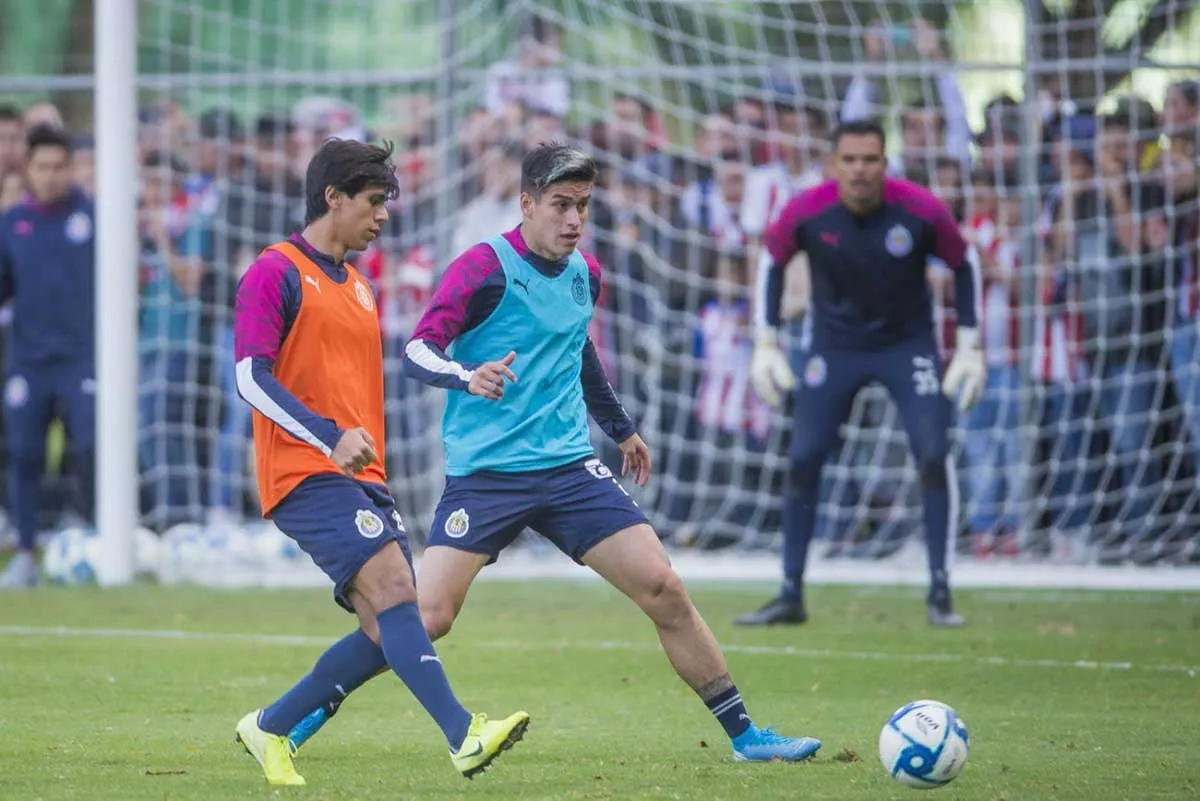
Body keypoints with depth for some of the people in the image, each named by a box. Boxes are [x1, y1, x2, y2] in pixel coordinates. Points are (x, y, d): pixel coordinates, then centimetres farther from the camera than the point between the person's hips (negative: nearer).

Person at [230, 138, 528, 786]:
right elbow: (251, 375, -16)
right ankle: (463, 737, -34)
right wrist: (329, 438, -26)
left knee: (386, 634, 0)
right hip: (304, 472, -9)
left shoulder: (357, 287, 22)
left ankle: (269, 729, 16)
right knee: (393, 585, -24)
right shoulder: (276, 273, -5)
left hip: (359, 477, 9)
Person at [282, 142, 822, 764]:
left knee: (664, 590, -5)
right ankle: (309, 711, 5)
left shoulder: (584, 274, 10)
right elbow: (418, 351, -19)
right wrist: (467, 376, -39)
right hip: (484, 472, -5)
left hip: (568, 467, 5)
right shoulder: (485, 268, -10)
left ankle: (742, 733, 5)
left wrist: (620, 427, 38)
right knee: (426, 618, -14)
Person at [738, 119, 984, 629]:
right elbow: (772, 262, 1)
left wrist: (969, 347, -5)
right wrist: (767, 344, -1)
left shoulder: (921, 211, -20)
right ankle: (791, 596, 9)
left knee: (934, 456, -14)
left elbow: (964, 267, -3)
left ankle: (940, 592, -4)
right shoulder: (806, 213, -18)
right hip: (834, 346, 1)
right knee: (802, 461, -2)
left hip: (909, 343, -1)